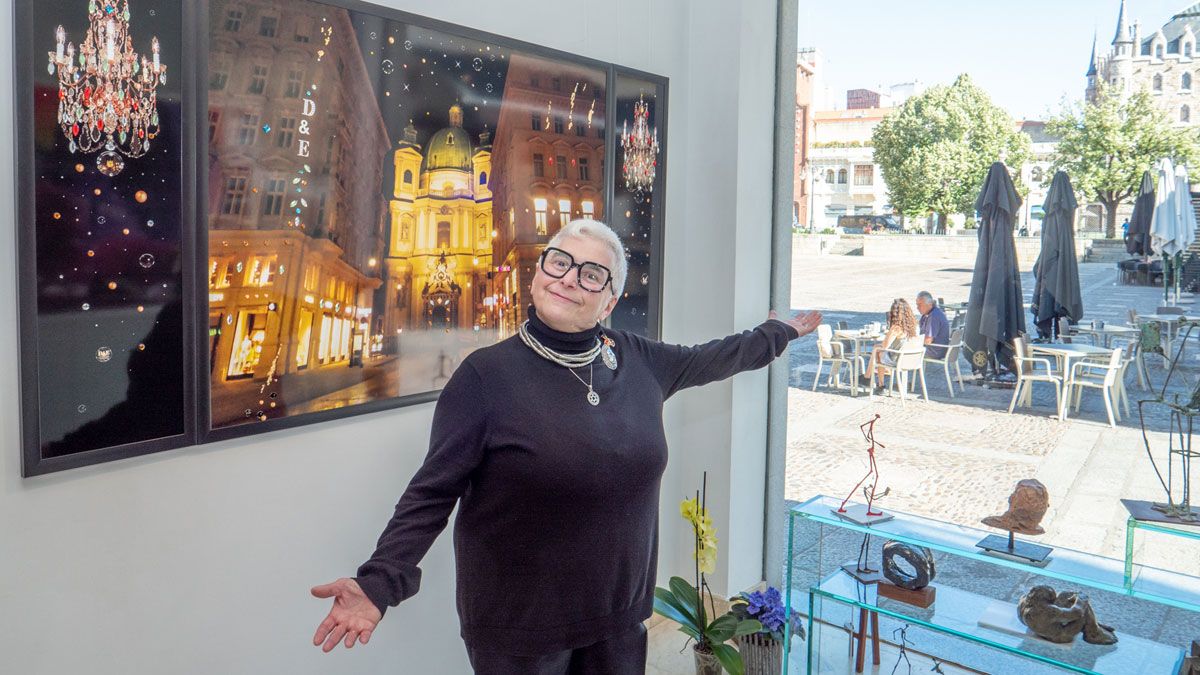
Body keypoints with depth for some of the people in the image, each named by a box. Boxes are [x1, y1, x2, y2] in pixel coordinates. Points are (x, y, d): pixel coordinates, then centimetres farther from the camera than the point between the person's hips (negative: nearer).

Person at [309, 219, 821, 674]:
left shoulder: (636, 360, 0)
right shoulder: (487, 374, -14)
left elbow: (707, 360, 19)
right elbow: (433, 494, -13)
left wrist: (779, 332, 31)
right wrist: (379, 583, -23)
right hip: (519, 629, -4)